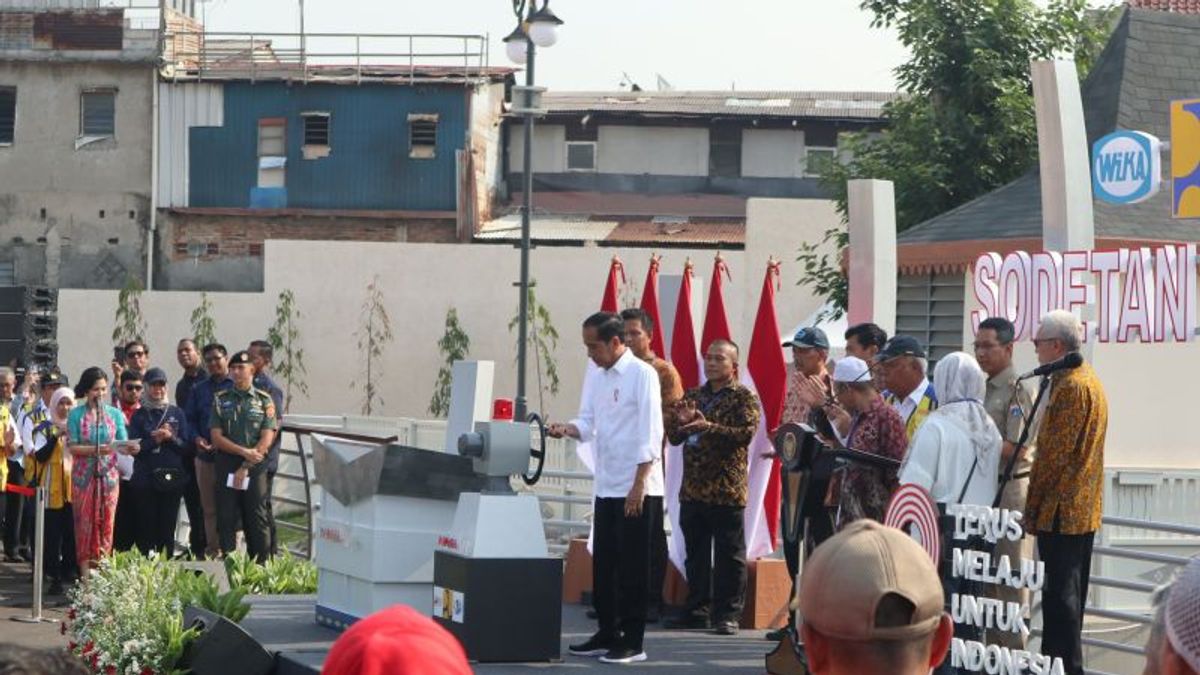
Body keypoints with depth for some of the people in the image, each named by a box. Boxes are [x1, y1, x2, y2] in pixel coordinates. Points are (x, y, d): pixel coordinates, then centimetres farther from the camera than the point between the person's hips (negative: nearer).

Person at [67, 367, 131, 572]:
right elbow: (72, 447, -6)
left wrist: (130, 448, -21)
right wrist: (97, 450, -21)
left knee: (106, 524, 1)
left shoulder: (115, 414, 6)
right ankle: (86, 572, 1)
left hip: (108, 476, 2)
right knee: (85, 523, -1)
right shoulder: (76, 415, 0)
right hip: (84, 476, -2)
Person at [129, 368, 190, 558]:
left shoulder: (176, 413, 11)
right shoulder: (139, 415, 8)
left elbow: (185, 445, 5)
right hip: (146, 479, -1)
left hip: (171, 477, 1)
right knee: (146, 527, -4)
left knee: (168, 527, 1)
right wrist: (154, 440, -13)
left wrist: (170, 438, -12)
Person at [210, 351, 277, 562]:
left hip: (255, 468, -2)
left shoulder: (264, 400, 4)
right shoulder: (221, 400, 9)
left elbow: (266, 440, -2)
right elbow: (217, 438, 2)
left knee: (257, 520, -3)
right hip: (226, 467, 2)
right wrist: (244, 451, -11)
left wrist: (245, 467, -9)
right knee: (226, 519, 2)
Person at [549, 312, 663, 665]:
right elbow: (588, 422, 16)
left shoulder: (642, 374, -11)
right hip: (605, 486, 7)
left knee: (632, 567, -2)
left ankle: (632, 641, 3)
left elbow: (650, 433, -14)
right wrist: (568, 429, -7)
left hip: (637, 489, -7)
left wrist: (638, 484, -17)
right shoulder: (595, 375, 11)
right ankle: (608, 634, 21)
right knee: (603, 564, 11)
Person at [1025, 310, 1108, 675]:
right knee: (1068, 593, 14)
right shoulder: (1088, 378, 16)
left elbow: (1055, 453, -19)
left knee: (1060, 594, -8)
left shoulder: (1071, 386, -16)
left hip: (1061, 508, -10)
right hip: (1084, 508, 10)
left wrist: (1033, 504, -12)